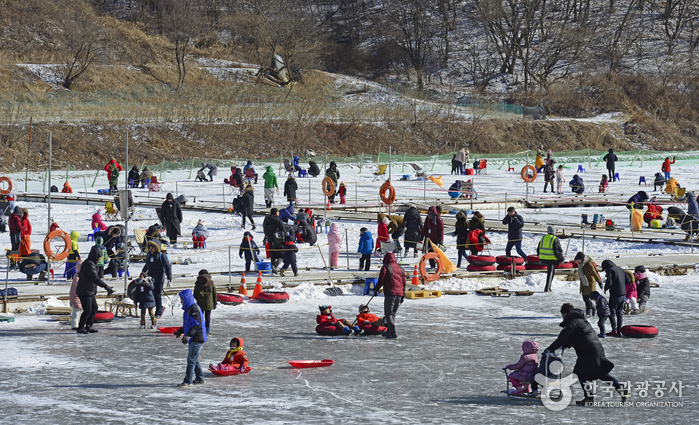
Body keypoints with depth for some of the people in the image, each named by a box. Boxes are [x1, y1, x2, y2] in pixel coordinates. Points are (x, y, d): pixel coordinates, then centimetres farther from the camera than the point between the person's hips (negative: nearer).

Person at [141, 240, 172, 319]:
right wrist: (142, 272, 35)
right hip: (150, 279, 6)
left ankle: (158, 313, 10)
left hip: (159, 280, -6)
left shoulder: (162, 256, -14)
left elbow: (168, 267, -12)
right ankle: (161, 308, 29)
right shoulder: (148, 254, 5)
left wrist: (169, 279, -17)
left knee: (158, 296, -1)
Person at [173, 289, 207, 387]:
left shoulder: (194, 309, -17)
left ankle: (188, 381, -7)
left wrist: (188, 335, -33)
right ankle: (200, 378, 25)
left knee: (191, 359, -8)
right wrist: (179, 332, 30)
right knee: (194, 359, 16)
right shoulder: (188, 308, 15)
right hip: (192, 339, 10)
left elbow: (196, 325, -25)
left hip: (197, 338, -10)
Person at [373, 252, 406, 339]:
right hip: (399, 293, 6)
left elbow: (381, 280, -7)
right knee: (393, 313, 18)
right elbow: (404, 282, 17)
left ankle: (392, 333, -17)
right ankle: (389, 332, 23)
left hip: (390, 293, -6)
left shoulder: (385, 267, -4)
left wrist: (376, 289, 9)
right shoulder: (400, 268, 15)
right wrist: (403, 295, 23)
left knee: (388, 314, -4)